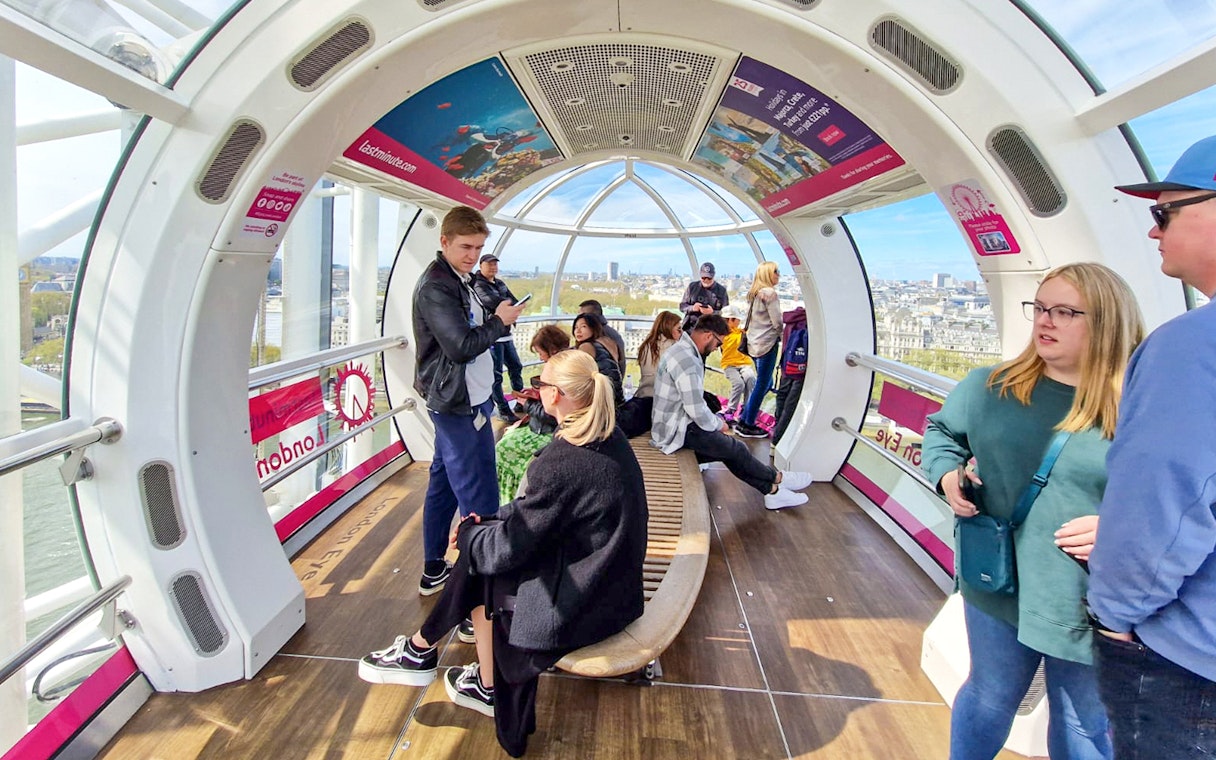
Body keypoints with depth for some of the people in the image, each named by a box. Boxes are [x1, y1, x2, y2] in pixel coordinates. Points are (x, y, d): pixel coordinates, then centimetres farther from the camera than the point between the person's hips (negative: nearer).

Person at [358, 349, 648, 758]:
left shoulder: (559, 462, -27)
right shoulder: (609, 437, -1)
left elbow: (508, 548, -18)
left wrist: (469, 532, 1)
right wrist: (486, 522, 6)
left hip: (582, 601, -8)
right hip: (612, 582, 8)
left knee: (482, 564, 7)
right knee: (480, 551, 13)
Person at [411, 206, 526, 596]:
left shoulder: (457, 280, 15)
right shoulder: (435, 287, -17)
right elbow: (461, 345, -22)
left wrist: (496, 318, 4)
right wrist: (499, 321, -11)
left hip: (459, 401, 11)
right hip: (458, 403, -11)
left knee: (444, 482, 17)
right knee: (479, 496, -7)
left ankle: (434, 570, 29)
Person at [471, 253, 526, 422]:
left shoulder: (500, 283, 16)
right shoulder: (479, 285, -10)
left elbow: (515, 302, 11)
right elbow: (491, 301, -27)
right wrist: (508, 302, -12)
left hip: (506, 334, 9)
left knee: (516, 367, 17)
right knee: (496, 375, -3)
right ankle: (503, 411, 3)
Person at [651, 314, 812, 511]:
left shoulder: (682, 349, 10)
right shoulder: (687, 361, -26)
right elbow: (697, 411, -27)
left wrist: (716, 422, 7)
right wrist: (718, 425, -8)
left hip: (673, 424, 10)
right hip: (676, 433, -10)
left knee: (730, 450, 9)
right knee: (736, 449, 1)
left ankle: (772, 492, 15)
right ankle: (776, 478, 21)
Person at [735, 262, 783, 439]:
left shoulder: (754, 293, 13)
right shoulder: (770, 293, -13)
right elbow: (777, 322, -14)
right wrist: (782, 337, 5)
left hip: (755, 343, 9)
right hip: (767, 344, -9)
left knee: (765, 383, 17)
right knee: (762, 385, 0)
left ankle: (743, 419, 19)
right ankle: (747, 425, 6)